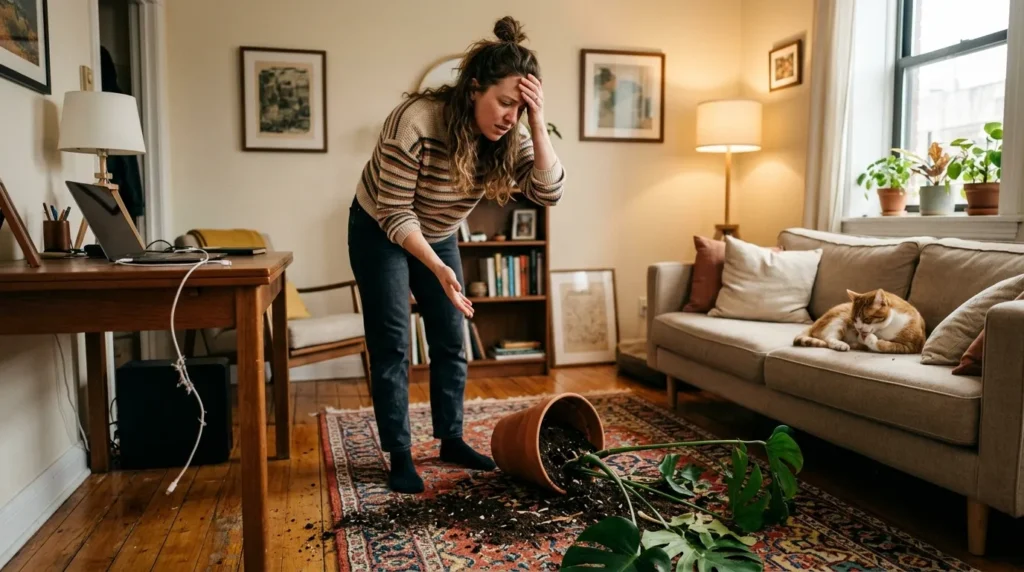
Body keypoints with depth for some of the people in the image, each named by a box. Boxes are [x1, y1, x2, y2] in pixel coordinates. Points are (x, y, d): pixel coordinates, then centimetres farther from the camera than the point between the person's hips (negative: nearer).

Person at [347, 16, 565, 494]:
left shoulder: (508, 137, -18)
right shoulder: (415, 122, -34)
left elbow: (549, 192, -25)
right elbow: (394, 214, -30)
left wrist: (537, 123, -34)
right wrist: (438, 269, -40)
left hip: (439, 237, 5)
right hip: (379, 233, -5)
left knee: (451, 343, 7)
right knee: (391, 346, -4)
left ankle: (451, 440, 22)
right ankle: (399, 457, 7)